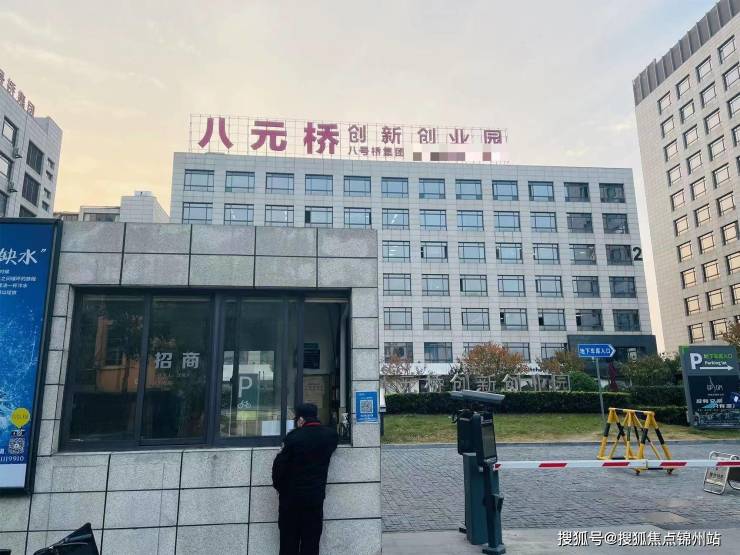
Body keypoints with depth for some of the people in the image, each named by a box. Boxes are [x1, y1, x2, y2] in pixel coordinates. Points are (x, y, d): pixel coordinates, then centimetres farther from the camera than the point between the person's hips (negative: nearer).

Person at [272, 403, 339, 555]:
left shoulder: (294, 436, -13)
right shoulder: (330, 435, -4)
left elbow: (279, 464, -11)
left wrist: (278, 486, 6)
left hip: (290, 496, -2)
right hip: (315, 497, 2)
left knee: (289, 542, 10)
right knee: (310, 543, 9)